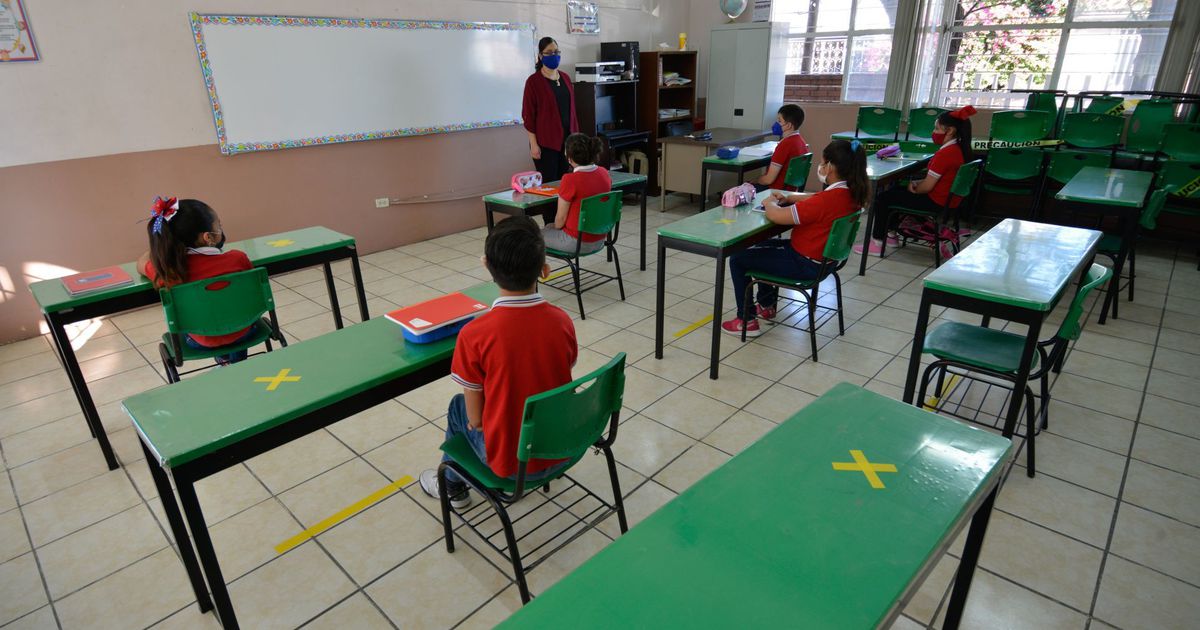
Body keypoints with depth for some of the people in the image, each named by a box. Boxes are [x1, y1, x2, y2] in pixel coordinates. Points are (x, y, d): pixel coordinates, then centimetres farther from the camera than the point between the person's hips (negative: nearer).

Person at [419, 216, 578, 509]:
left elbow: (475, 419, -12)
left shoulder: (474, 334, -23)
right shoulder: (562, 321, -12)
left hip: (512, 463, -3)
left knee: (459, 407, 24)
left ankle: (453, 486, 46)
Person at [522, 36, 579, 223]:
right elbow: (528, 115, -7)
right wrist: (533, 144, -12)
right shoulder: (533, 81, -5)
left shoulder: (565, 78, 11)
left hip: (567, 139, 6)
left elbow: (571, 109, 15)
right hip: (546, 142, -5)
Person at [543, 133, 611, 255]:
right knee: (549, 226, 30)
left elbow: (560, 219, -15)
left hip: (577, 242, -7)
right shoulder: (604, 173, -3)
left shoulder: (570, 180, -24)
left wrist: (556, 227, 9)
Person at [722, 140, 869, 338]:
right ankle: (767, 306, 40)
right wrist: (788, 197, 3)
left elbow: (776, 216, -30)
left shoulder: (826, 200, -31)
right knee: (765, 246, 31)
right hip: (823, 256, 10)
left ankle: (747, 321, 8)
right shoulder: (851, 193, -3)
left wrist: (769, 203, -8)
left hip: (805, 265, -10)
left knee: (737, 259, 0)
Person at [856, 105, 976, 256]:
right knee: (895, 190, 22)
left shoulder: (945, 153, -24)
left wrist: (913, 189, -2)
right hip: (946, 199, 10)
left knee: (882, 199, -4)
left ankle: (877, 243, 0)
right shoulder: (958, 149, 6)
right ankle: (891, 234, 25)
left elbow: (927, 186, -21)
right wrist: (916, 183, 1)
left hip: (935, 202, -10)